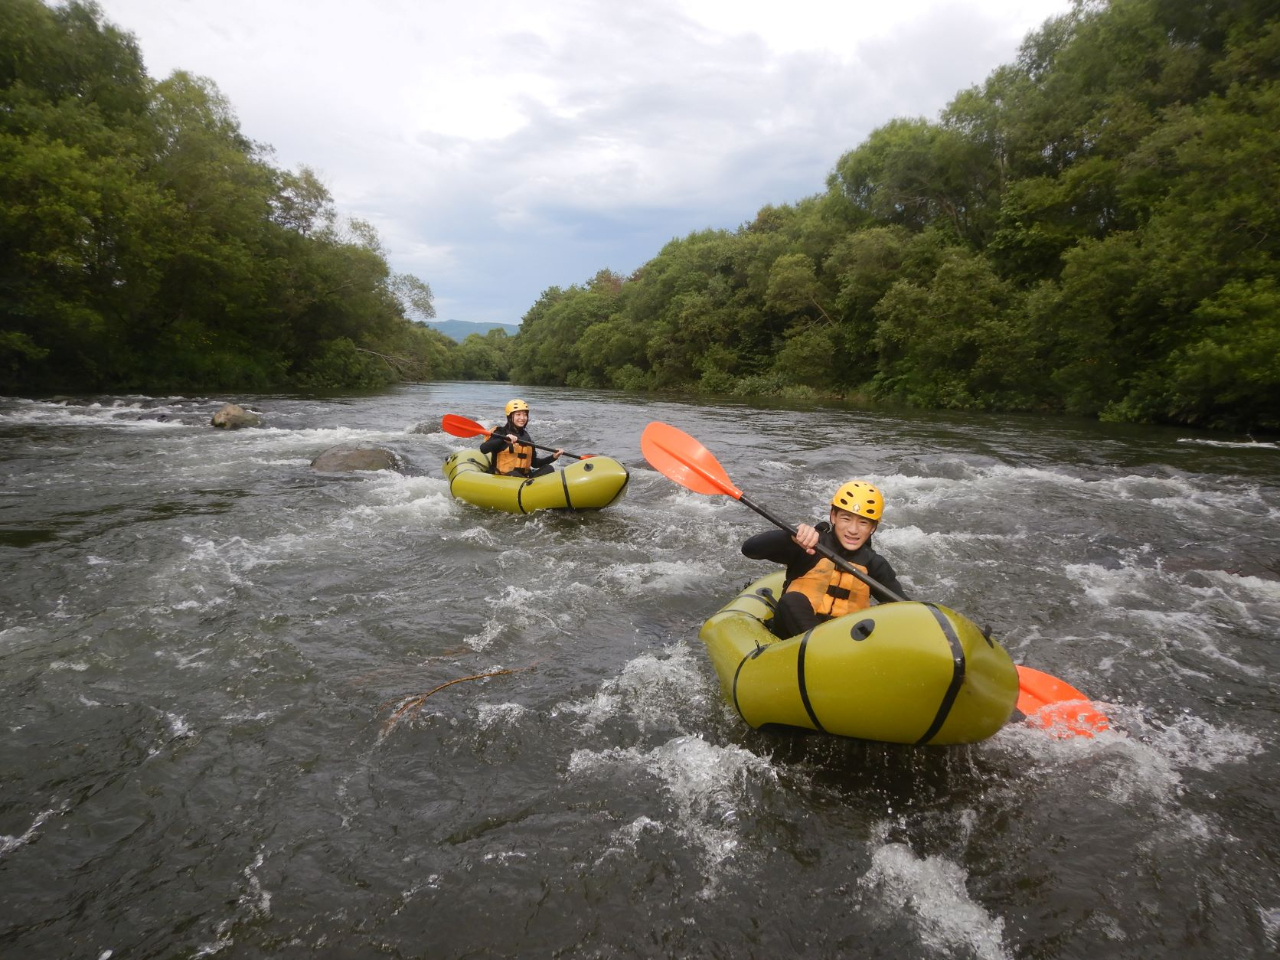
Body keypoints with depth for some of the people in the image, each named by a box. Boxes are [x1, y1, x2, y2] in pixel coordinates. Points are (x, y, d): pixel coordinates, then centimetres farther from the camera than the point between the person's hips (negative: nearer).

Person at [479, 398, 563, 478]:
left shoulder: (527, 437, 18)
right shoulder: (501, 433, -1)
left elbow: (534, 463, 21)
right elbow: (483, 449, -19)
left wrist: (553, 457, 8)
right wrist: (504, 439, -31)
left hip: (524, 476, 6)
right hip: (502, 478, -6)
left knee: (548, 468, -14)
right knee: (514, 474, -37)